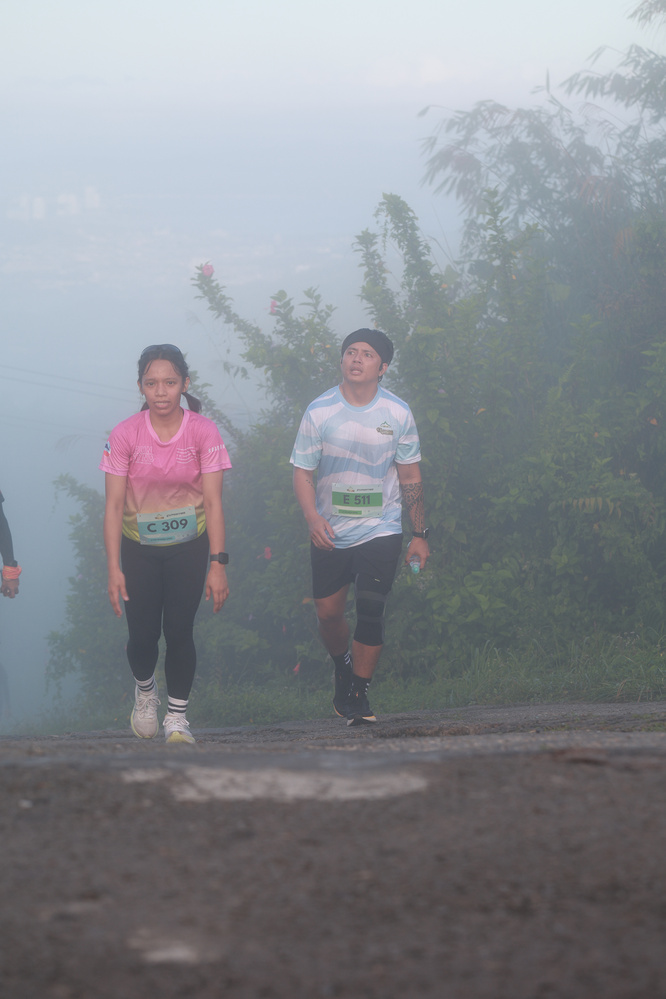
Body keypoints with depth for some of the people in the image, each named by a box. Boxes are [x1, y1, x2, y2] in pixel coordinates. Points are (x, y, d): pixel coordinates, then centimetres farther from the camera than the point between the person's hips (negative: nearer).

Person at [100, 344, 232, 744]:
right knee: (142, 635, -3)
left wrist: (218, 564, -16)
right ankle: (145, 690, 30)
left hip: (188, 546, 0)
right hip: (138, 548, 0)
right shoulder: (125, 434, -11)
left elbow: (213, 501, -11)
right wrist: (114, 568, -15)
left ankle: (177, 717, 10)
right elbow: (114, 505, -10)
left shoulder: (203, 431, -12)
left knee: (179, 632, -9)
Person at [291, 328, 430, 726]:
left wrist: (420, 534, 6)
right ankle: (343, 668, 35)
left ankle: (359, 694, 1)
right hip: (330, 532, 1)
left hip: (381, 530, -1)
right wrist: (312, 517, -18)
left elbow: (411, 476, 6)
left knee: (370, 613, -11)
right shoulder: (319, 412, -4)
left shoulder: (398, 414, -2)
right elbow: (303, 471, 0)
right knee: (328, 613, 5)